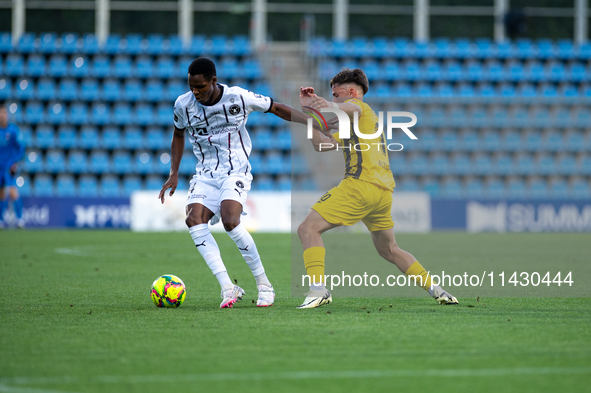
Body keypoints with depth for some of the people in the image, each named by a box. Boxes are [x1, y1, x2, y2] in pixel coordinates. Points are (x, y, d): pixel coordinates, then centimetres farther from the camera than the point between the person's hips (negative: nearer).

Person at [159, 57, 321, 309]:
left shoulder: (239, 97, -10)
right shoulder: (183, 105, -2)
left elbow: (276, 108, 4)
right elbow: (178, 135, 18)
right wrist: (174, 173, 10)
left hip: (236, 172, -3)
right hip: (205, 175, 3)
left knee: (230, 220, -29)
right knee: (194, 219, -25)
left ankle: (264, 285, -13)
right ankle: (227, 288, -28)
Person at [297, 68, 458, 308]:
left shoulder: (359, 106, 4)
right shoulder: (351, 124, 31)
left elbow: (352, 108, -23)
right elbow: (321, 144, 29)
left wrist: (330, 106, -46)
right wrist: (309, 109, 23)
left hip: (360, 185, -10)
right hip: (384, 191, 10)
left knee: (308, 229, -11)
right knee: (389, 250, 25)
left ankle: (318, 289, -27)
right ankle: (435, 290, 21)